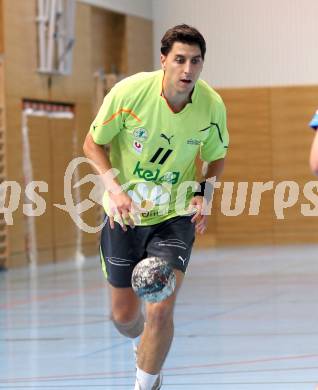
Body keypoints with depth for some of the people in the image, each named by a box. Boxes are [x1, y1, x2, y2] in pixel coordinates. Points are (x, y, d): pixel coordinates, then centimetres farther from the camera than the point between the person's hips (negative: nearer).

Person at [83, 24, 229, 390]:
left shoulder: (212, 105, -13)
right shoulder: (130, 91, -19)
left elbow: (216, 158, 7)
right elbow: (93, 144, -5)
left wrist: (203, 193, -11)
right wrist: (115, 188, -19)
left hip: (175, 215, 0)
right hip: (125, 212, 0)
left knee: (160, 310, -16)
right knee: (124, 316, 10)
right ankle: (144, 345, 46)